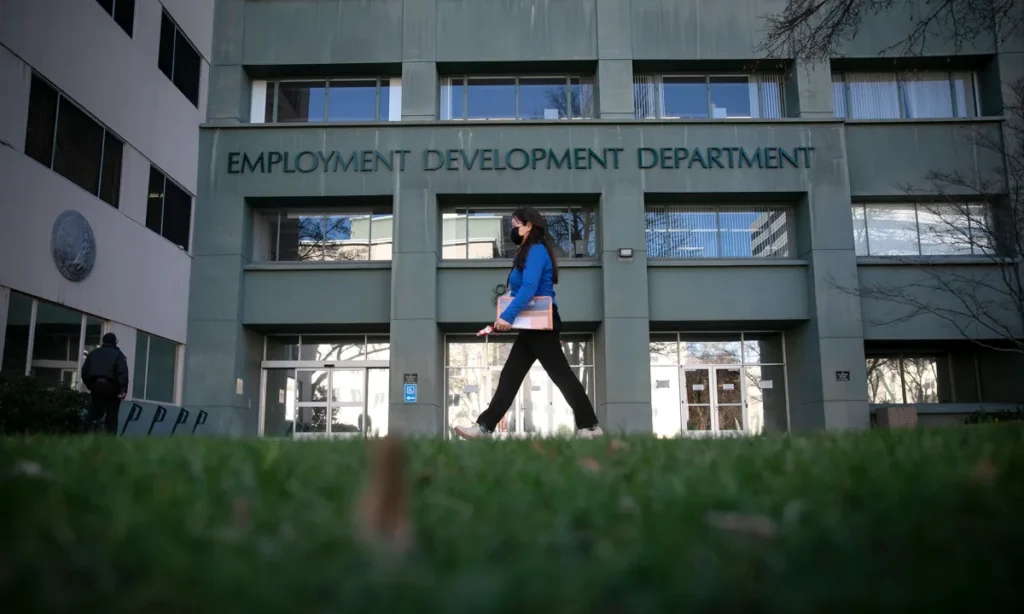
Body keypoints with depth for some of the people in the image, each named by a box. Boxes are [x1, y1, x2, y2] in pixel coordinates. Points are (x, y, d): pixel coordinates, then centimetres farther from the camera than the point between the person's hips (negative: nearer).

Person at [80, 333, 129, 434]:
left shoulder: (93, 353, 15)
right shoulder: (118, 354, -2)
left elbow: (84, 371, 14)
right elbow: (122, 373, -15)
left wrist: (89, 385, 21)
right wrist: (123, 389, -18)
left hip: (96, 385, 5)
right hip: (111, 386, -4)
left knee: (96, 410, 14)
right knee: (111, 415, 2)